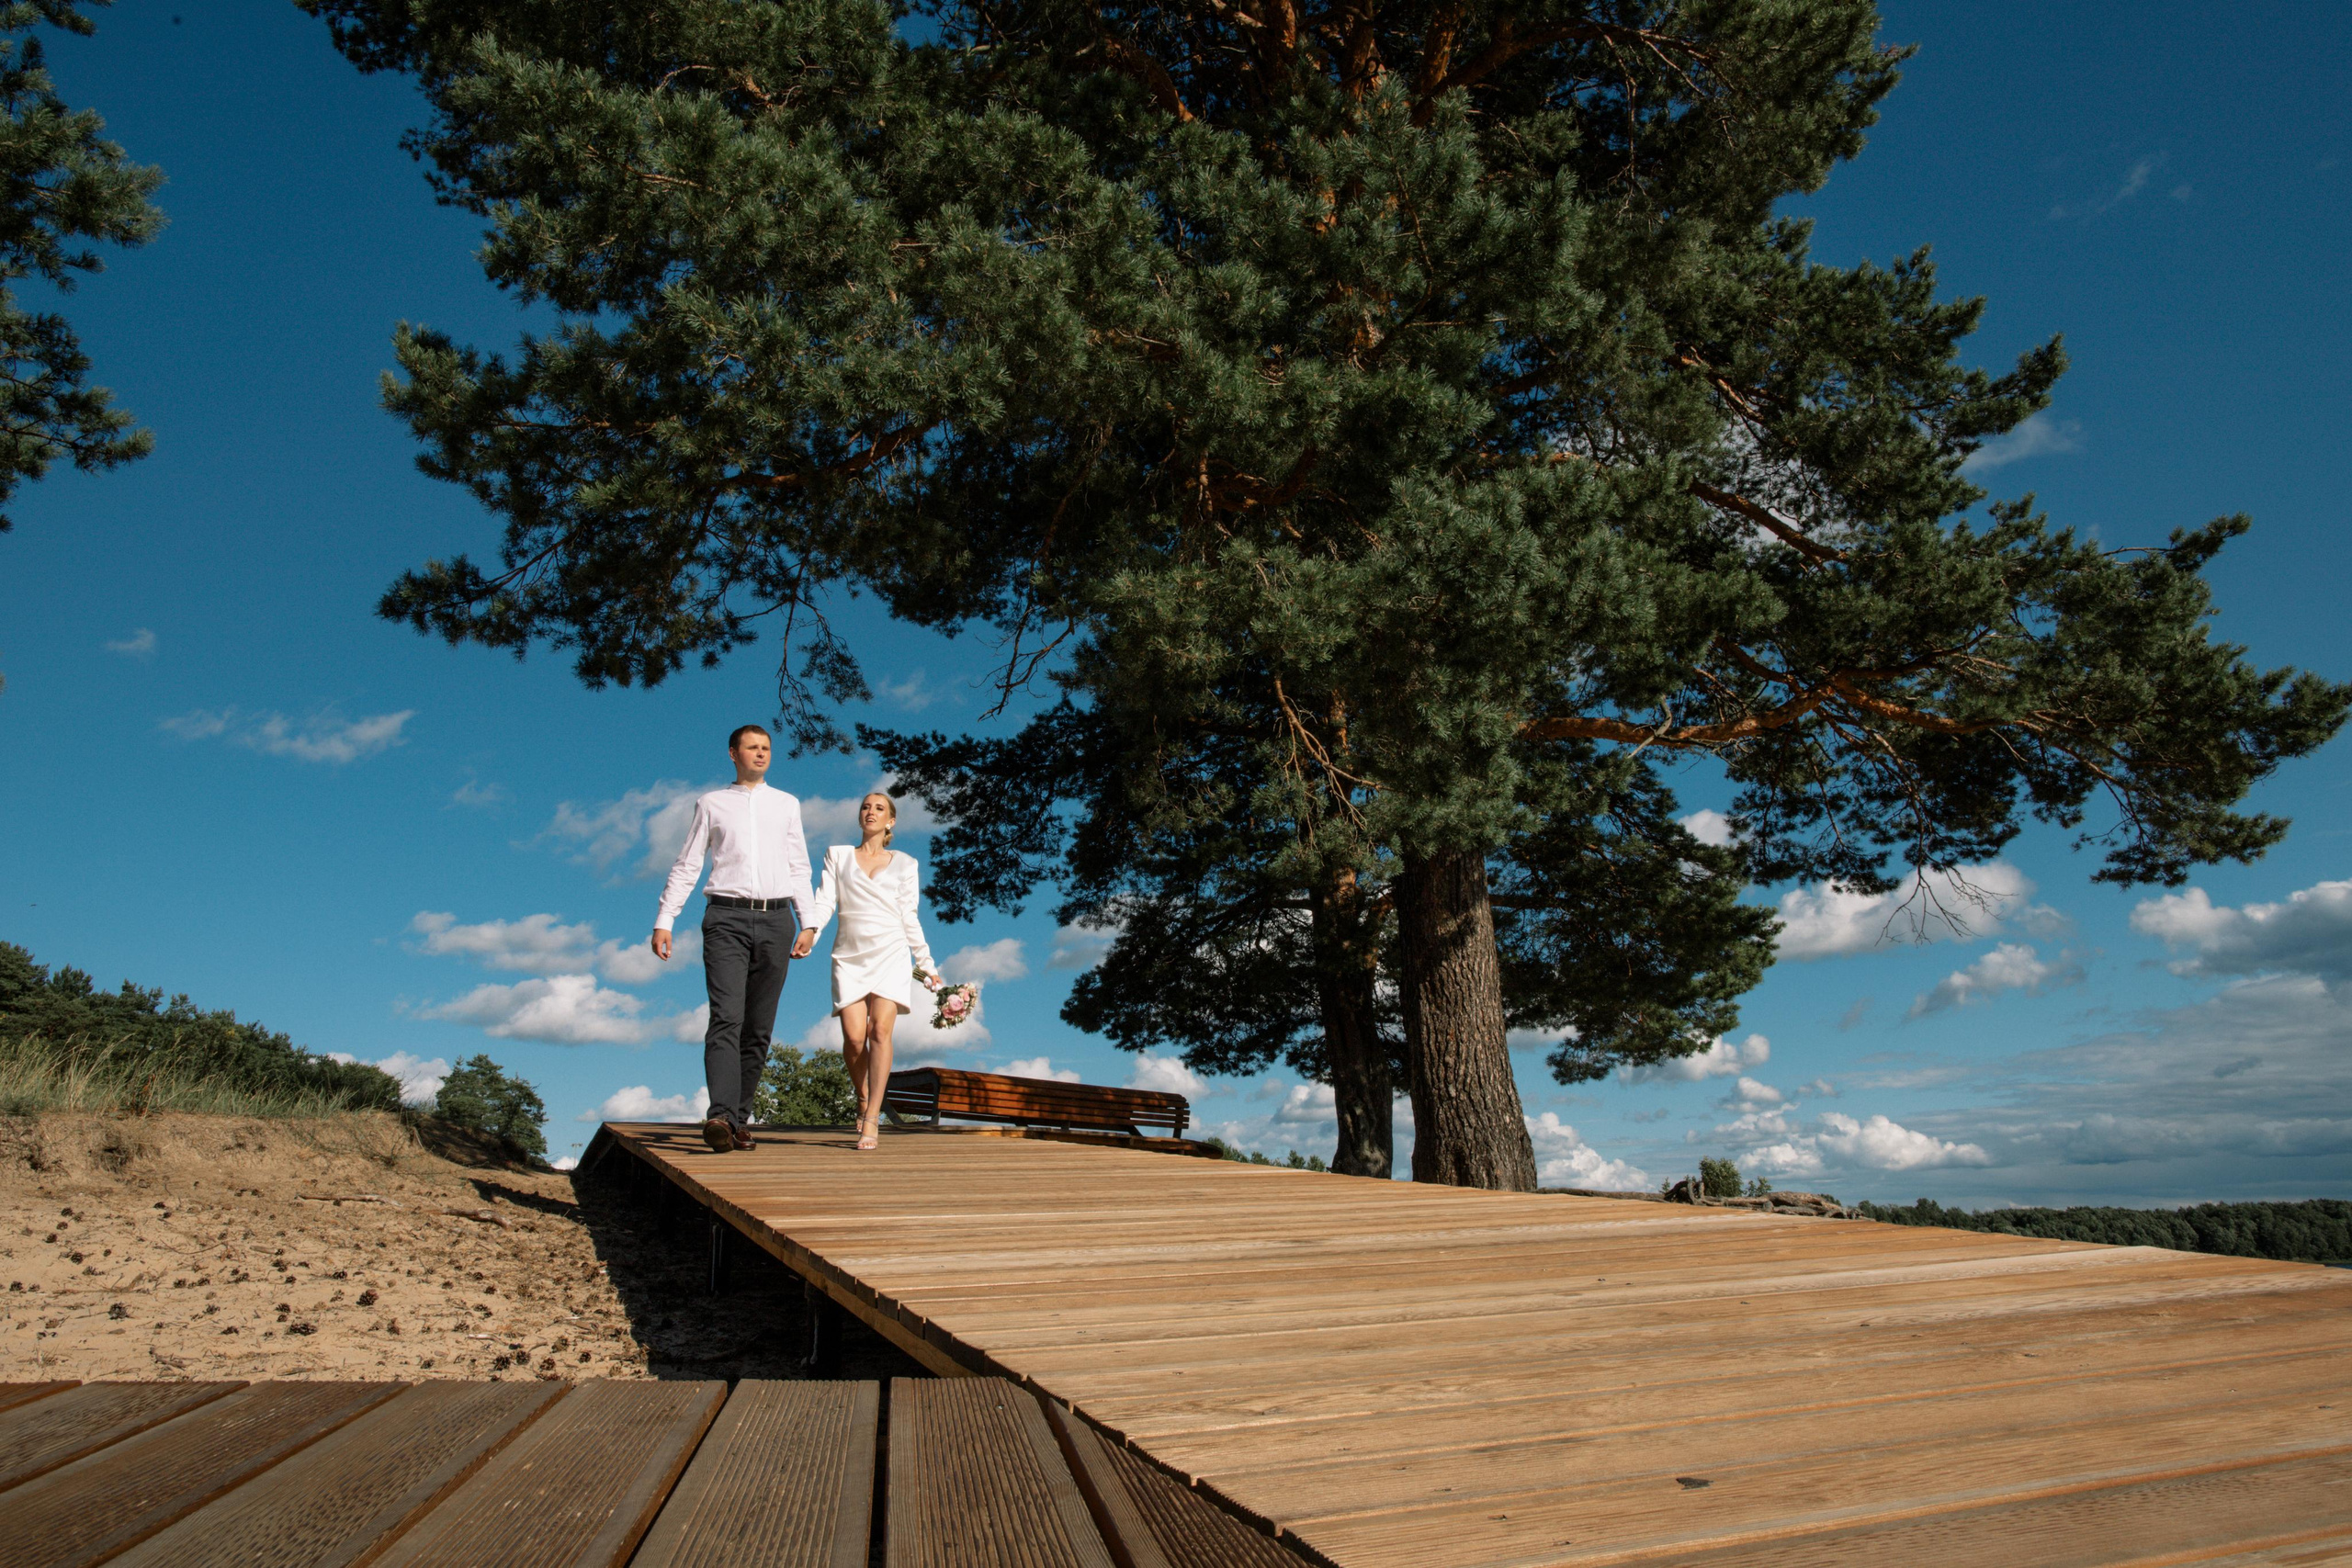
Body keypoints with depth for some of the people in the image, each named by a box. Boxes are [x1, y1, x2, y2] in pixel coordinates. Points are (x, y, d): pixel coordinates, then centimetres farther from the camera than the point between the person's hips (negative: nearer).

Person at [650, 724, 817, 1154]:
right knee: (727, 1018, -17)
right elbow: (687, 865, 14)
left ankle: (740, 1119, 5)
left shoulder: (787, 804, 19)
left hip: (775, 920, 2)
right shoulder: (712, 804, 15)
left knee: (759, 1027, 0)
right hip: (727, 917, -2)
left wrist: (809, 922, 7)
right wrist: (664, 920, 5)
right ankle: (721, 1117, -27)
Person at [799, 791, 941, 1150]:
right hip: (850, 954, 1)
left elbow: (909, 917, 14)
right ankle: (863, 1097, 17)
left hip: (890, 951, -1)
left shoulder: (905, 864, 15)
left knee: (880, 1029, -16)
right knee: (854, 1036, -12)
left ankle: (871, 1120, -16)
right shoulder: (838, 855, 16)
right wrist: (810, 930, -15)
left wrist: (926, 963, 10)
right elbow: (825, 900, 4)